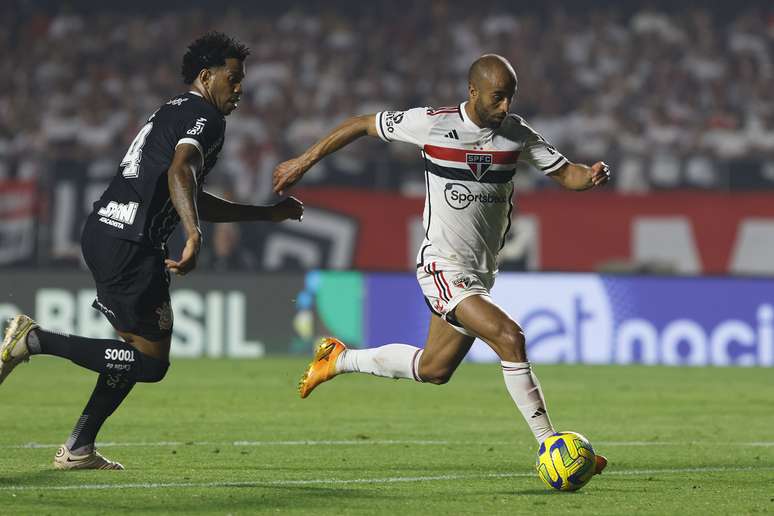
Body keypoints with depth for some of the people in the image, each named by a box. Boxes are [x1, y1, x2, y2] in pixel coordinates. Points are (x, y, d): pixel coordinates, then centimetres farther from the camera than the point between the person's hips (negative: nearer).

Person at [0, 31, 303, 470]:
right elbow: (179, 172, -25)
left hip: (103, 232, 10)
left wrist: (268, 213, 37)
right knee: (151, 361, -6)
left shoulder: (174, 113, 27)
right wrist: (194, 238, -38)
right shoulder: (204, 117, -4)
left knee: (140, 346, 20)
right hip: (131, 241, -10)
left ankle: (78, 449, 18)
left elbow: (194, 201, 35)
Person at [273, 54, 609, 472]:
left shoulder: (517, 134, 0)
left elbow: (564, 173, 3)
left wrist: (590, 175, -21)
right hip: (443, 266, -7)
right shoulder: (432, 124, -12)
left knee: (433, 370, 17)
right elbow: (362, 124, 1)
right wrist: (304, 161, 4)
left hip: (480, 273, 7)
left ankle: (339, 360, 38)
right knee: (509, 337, -24)